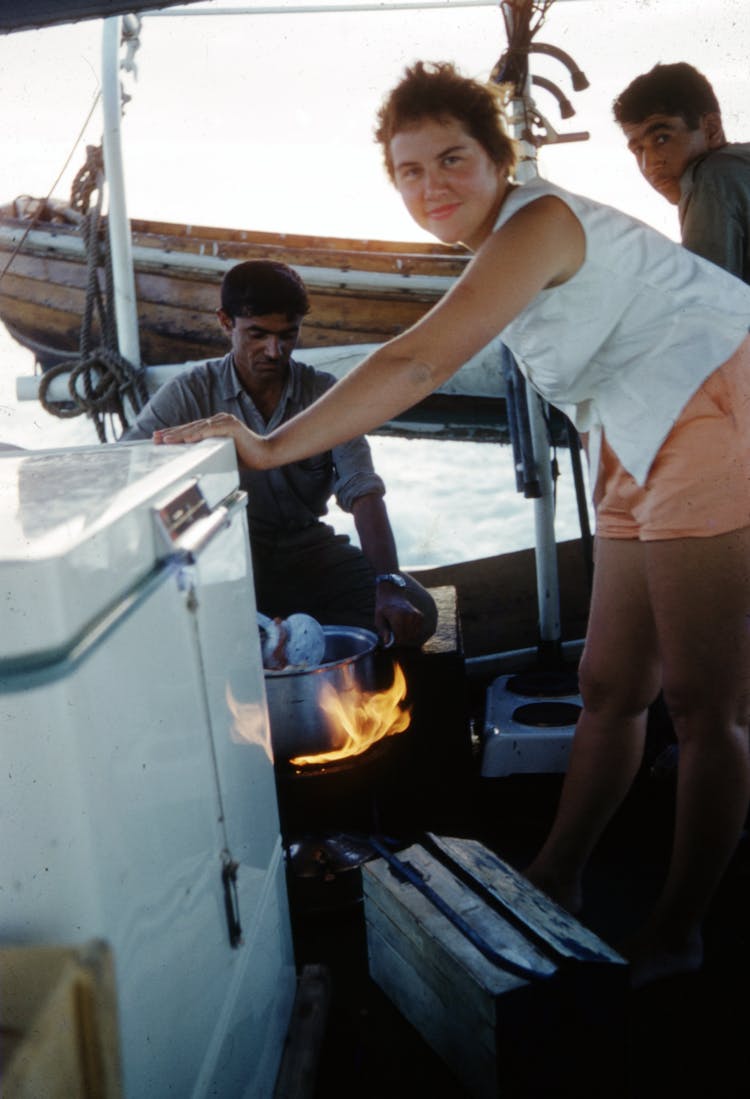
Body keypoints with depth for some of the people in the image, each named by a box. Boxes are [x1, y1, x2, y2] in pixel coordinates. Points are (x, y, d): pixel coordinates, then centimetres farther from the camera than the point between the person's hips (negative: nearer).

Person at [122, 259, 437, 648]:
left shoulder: (325, 394, -3)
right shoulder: (190, 393, -6)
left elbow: (362, 491, -13)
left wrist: (390, 586, -30)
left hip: (306, 547, 2)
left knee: (417, 612, -20)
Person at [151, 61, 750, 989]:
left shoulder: (536, 222, -17)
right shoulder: (508, 246, 13)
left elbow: (418, 364, -28)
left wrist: (272, 448, -29)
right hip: (645, 458, 10)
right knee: (610, 688, 12)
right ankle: (552, 884, 23)